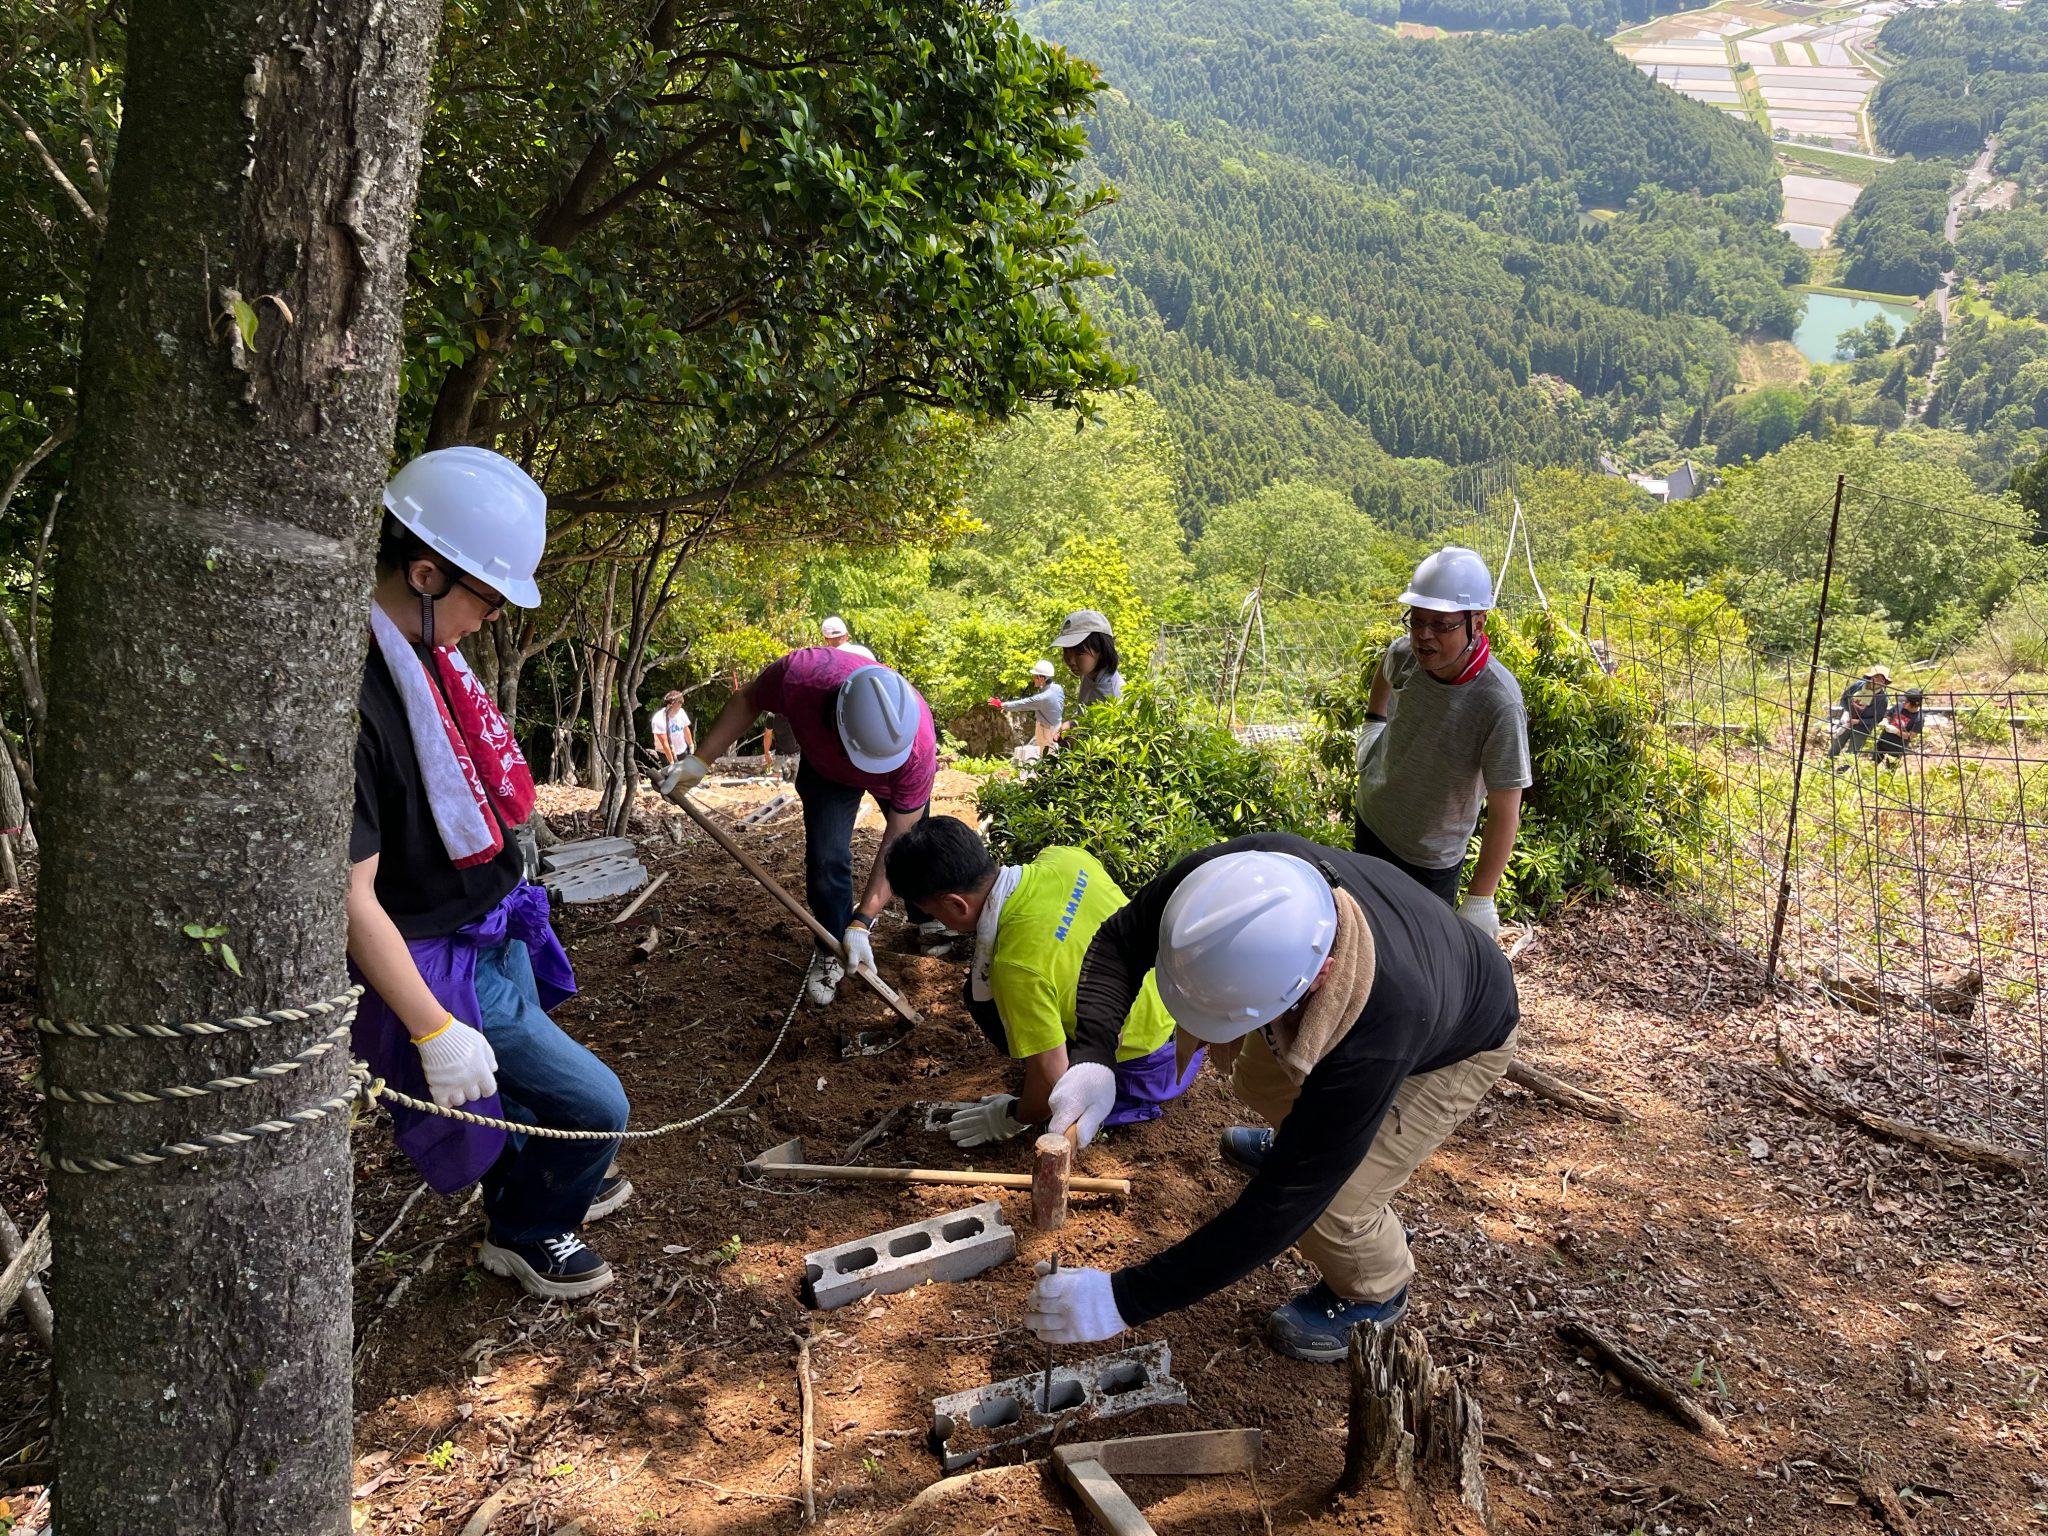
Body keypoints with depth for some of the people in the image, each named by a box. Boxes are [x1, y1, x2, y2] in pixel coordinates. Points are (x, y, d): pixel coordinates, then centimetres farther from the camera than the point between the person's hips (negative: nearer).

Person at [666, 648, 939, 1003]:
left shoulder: (919, 746, -46)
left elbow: (896, 844, -37)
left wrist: (862, 923, -40)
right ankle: (831, 952, 13)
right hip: (825, 769, 1)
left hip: (897, 774, 0)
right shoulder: (799, 674, -46)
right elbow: (747, 701, -19)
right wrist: (700, 761, -23)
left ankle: (929, 918, 44)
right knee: (826, 857, -11)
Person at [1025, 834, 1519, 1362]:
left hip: (1461, 1043, -5)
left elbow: (1281, 1206, -40)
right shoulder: (1242, 871, -37)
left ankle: (1374, 1291, 20)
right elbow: (1121, 939, -20)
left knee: (1325, 1206, -14)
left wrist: (1125, 1299, -38)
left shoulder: (1375, 1039, -48)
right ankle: (1299, 1140, 50)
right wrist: (1091, 1057, -38)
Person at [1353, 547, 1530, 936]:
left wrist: (1479, 901, -27)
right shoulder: (1406, 653, -19)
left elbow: (1505, 814, -28)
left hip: (1429, 860, -5)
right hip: (1370, 821, 5)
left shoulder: (1499, 705, -34)